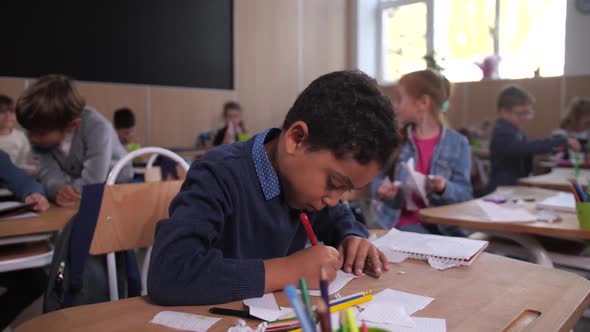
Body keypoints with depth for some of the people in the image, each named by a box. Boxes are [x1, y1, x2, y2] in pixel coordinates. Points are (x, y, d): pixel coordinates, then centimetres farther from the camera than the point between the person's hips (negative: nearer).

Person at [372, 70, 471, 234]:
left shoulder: (457, 143, -1)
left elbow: (465, 194, -1)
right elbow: (378, 179, 9)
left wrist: (445, 188, -22)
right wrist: (381, 189, -14)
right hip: (404, 223, 0)